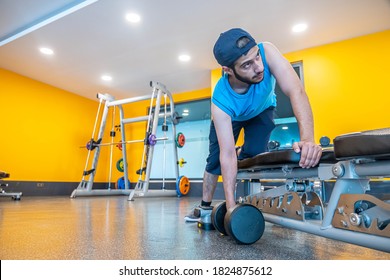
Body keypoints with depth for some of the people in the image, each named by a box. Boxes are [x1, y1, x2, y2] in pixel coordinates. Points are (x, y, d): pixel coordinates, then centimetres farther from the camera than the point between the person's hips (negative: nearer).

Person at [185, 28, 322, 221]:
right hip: (230, 116, -1)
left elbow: (296, 92, -48)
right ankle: (205, 207, 19)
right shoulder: (220, 101, -42)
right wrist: (231, 206, -43)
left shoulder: (266, 52, -41)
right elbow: (227, 155, -41)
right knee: (215, 160, -2)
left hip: (261, 109, 2)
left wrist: (307, 139, -64)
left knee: (252, 156, -16)